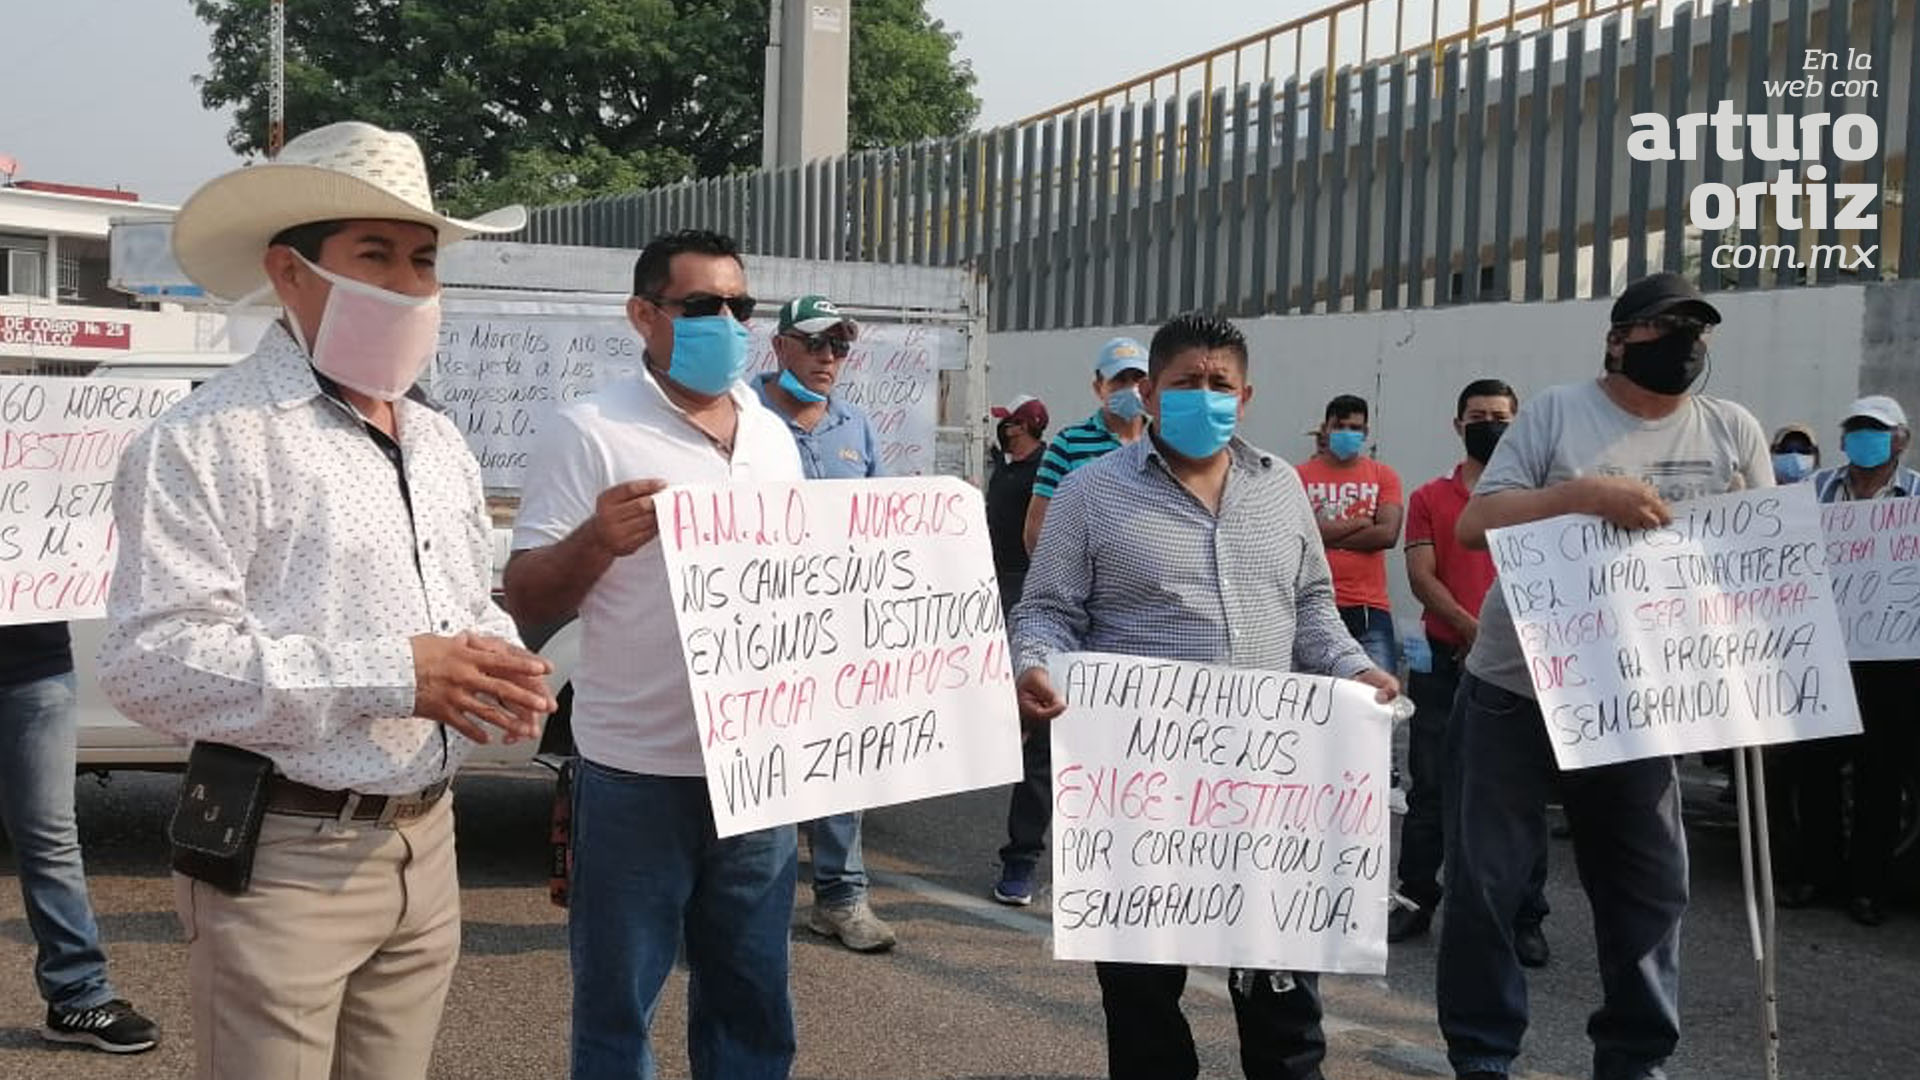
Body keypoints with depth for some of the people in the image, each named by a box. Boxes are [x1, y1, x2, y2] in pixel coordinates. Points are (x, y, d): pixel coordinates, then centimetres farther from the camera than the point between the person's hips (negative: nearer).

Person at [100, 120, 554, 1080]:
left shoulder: (439, 442, 13)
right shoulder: (208, 442, -12)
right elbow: (149, 662, -21)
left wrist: (497, 664, -2)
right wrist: (386, 678, -24)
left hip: (425, 842, 7)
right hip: (282, 854, -7)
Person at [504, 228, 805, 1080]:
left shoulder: (773, 436, 11)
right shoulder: (590, 433, -8)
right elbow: (527, 602, -8)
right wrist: (597, 539, -27)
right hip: (639, 774, -5)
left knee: (751, 999, 16)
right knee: (617, 1005, 8)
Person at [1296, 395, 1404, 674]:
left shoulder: (1384, 476, 11)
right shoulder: (1301, 476, 7)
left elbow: (1388, 534, -3)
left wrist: (1328, 535, -4)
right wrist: (1359, 523, -4)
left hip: (1370, 608, 1)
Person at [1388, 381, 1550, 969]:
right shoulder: (1429, 499, 9)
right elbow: (1421, 577, -1)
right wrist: (1472, 629, -15)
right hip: (1443, 661, 2)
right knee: (1429, 789, 8)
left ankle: (1526, 918, 6)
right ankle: (1417, 900, 18)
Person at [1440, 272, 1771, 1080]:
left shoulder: (1734, 432, 4)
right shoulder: (1556, 413, -5)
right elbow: (1474, 524, -11)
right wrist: (1587, 493, -24)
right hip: (1514, 690, -2)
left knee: (1650, 889, 10)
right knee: (1485, 882, 3)